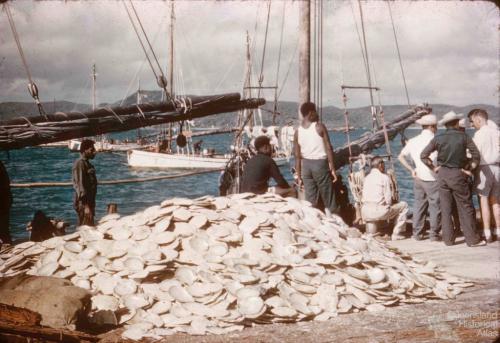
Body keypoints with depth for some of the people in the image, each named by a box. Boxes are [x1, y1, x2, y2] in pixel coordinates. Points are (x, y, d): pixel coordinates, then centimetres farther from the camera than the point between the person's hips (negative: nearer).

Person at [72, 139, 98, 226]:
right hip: (83, 203, -10)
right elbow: (79, 185, -20)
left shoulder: (87, 163, 15)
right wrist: (86, 206, -24)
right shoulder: (79, 163, -14)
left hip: (89, 202, 10)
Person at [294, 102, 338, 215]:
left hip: (306, 165, 4)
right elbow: (328, 148, -9)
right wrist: (332, 168, -4)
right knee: (328, 200, 4)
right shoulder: (319, 127, -7)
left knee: (310, 200, 9)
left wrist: (298, 175, 8)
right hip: (320, 163, -4)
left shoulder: (297, 132, 3)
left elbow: (297, 156, 3)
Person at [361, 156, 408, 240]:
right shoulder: (384, 177, -3)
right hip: (379, 212, -7)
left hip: (365, 214, 7)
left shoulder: (367, 177, 15)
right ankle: (396, 234, 9)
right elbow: (388, 198, -6)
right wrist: (389, 206, 16)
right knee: (403, 205, 12)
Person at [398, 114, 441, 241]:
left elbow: (401, 157, 11)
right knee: (435, 206, 3)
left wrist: (411, 169, 11)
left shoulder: (413, 141, 7)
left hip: (418, 178, 6)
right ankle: (434, 234, 6)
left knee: (418, 205, 12)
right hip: (432, 179, -5)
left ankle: (417, 233, 14)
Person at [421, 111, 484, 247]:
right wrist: (470, 169, 1)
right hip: (458, 174, -3)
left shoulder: (438, 138, 1)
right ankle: (472, 239, 5)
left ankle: (448, 238, 13)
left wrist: (434, 168, 6)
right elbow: (476, 154, -9)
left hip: (442, 174, 3)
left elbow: (423, 155, -1)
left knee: (446, 209, 10)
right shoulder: (464, 137, -5)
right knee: (466, 208, 4)